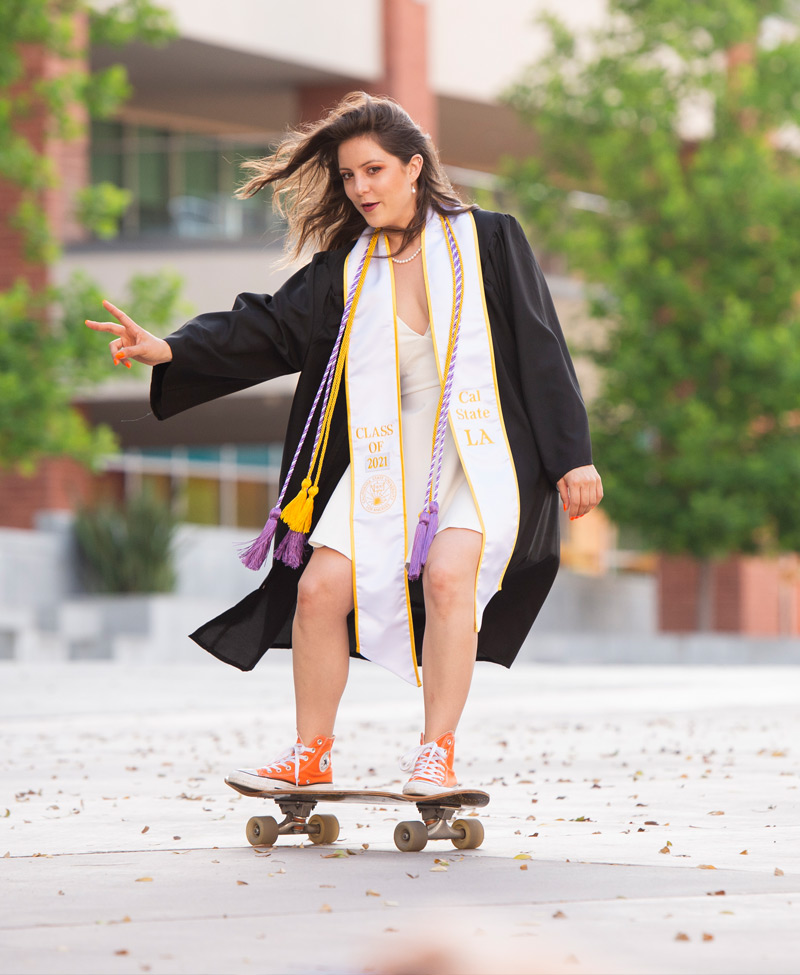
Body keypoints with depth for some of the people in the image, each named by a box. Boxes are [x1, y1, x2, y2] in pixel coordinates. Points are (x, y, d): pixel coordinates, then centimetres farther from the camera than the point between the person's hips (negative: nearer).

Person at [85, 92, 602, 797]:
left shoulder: (487, 242, 0)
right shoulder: (346, 272, 9)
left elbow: (542, 349, -1)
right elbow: (270, 326, 1)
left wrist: (574, 456, -5)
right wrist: (171, 349, -14)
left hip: (481, 454, -4)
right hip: (386, 460, 4)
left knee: (447, 575, -29)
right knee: (320, 588, -9)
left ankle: (437, 754, -20)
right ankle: (311, 757, 8)